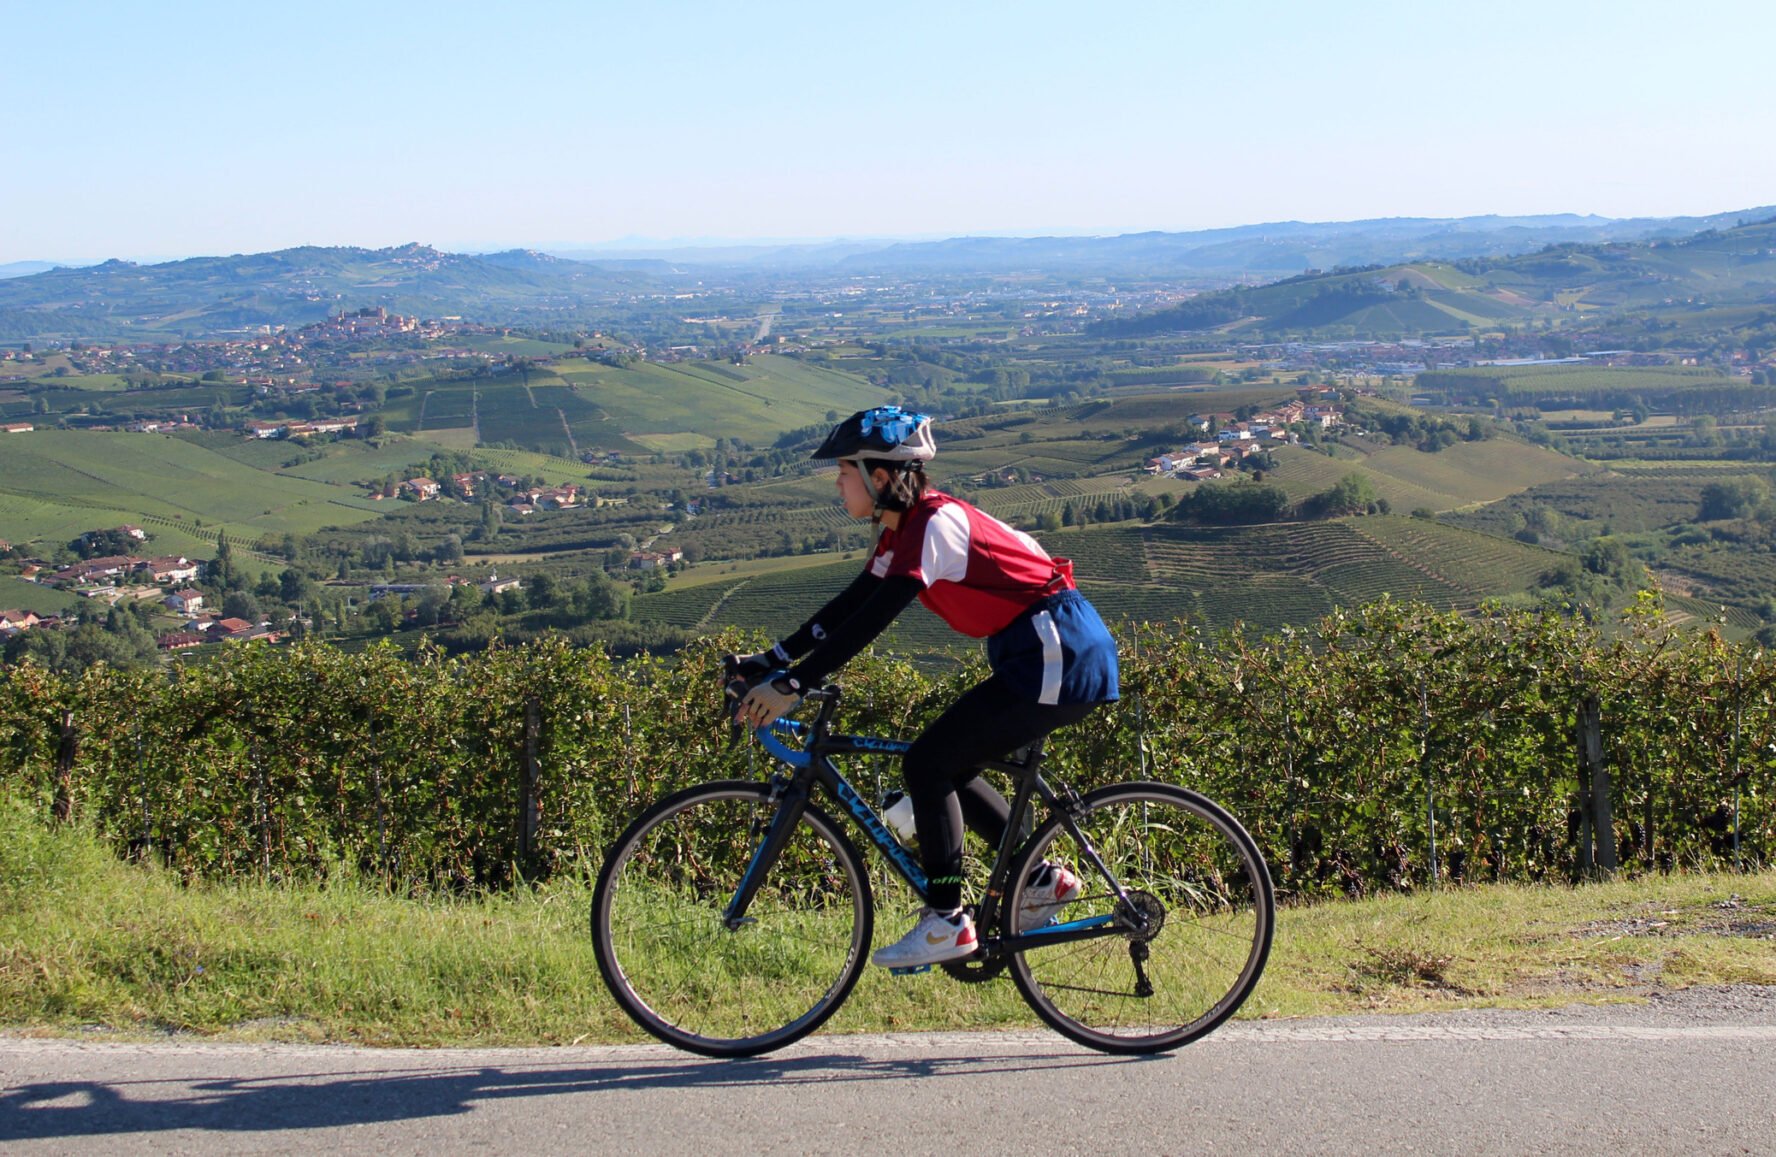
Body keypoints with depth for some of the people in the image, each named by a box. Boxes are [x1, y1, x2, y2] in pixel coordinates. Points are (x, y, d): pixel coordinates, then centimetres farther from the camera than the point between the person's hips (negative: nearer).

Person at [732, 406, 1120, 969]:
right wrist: (773, 659, 8)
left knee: (928, 764, -10)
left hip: (1056, 658, -10)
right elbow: (850, 605, 14)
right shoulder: (904, 528, 11)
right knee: (946, 765, 13)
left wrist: (792, 685, -25)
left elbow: (871, 621, -25)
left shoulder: (933, 525, -19)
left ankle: (946, 922, -4)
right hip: (1046, 654, 10)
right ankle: (1044, 878, 20)